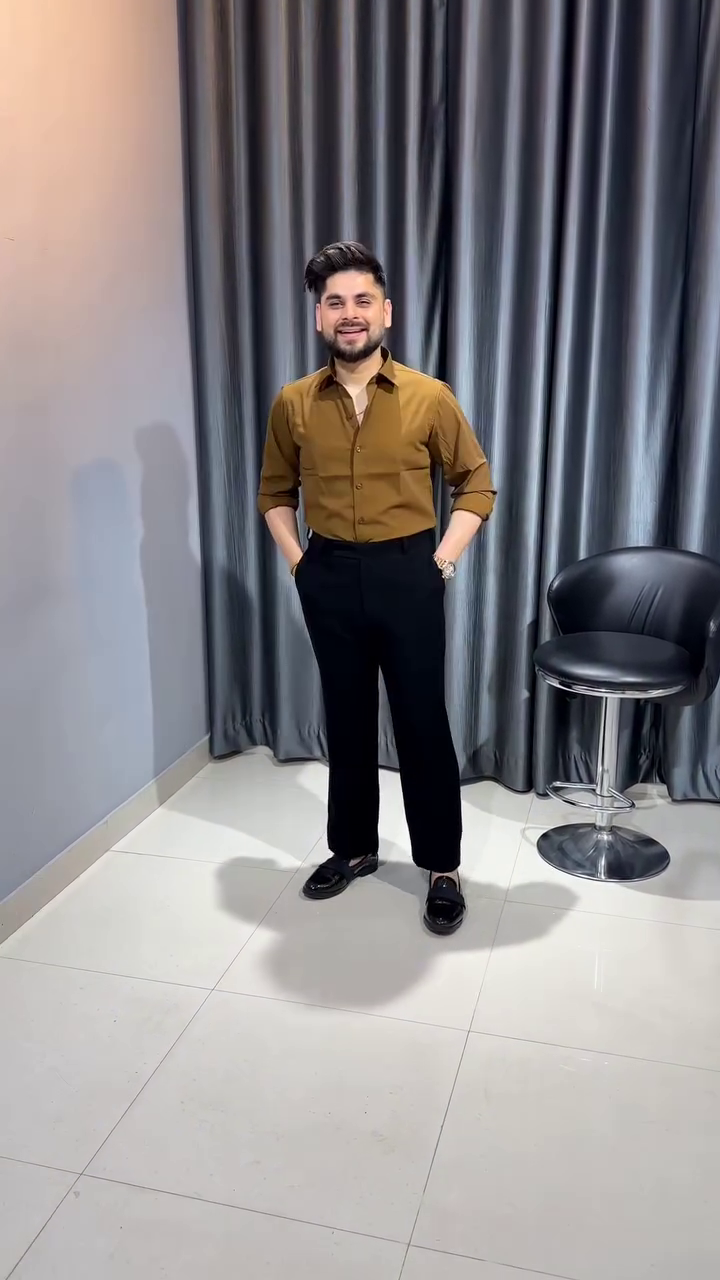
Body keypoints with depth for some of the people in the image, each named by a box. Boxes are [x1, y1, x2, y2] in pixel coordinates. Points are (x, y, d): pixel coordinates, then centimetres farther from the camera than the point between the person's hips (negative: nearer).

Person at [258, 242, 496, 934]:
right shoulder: (293, 404, 1)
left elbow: (476, 483, 4)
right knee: (346, 718, 13)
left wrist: (444, 557, -4)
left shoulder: (429, 398, -5)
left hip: (407, 573, -2)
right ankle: (353, 847, 31)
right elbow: (275, 491, 14)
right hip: (330, 577, 2)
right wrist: (296, 560, 4)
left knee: (423, 721, 3)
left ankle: (443, 865, 19)